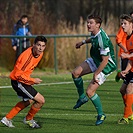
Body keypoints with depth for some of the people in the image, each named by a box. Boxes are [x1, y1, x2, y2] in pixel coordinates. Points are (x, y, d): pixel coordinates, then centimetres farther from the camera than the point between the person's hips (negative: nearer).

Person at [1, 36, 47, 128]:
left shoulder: (40, 54, -3)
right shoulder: (27, 56, -31)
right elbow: (18, 75, -28)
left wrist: (29, 79, 14)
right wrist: (33, 80, -20)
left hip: (23, 81, 10)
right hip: (18, 82, -10)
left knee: (29, 101, 29)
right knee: (41, 100, -12)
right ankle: (29, 119, 14)